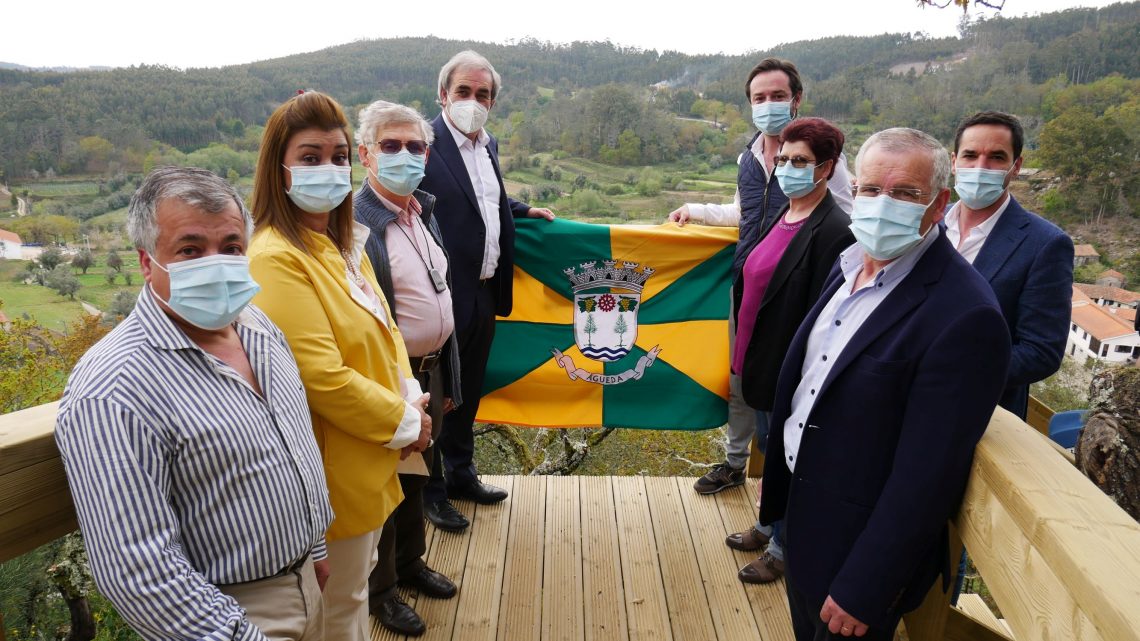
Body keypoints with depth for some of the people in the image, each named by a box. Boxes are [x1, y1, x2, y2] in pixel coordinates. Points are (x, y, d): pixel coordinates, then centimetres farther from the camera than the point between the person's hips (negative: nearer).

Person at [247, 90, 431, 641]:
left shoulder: (345, 244, 6)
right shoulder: (278, 258, -22)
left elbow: (384, 330, 12)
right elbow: (323, 379, -26)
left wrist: (410, 401, -3)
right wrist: (404, 423, -15)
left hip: (374, 456, 9)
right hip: (338, 466, -8)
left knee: (359, 579, 27)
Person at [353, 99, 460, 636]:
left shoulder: (425, 212, 5)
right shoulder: (356, 224, -20)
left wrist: (446, 378, 13)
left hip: (431, 370, 7)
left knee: (415, 474, 24)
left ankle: (409, 561, 46)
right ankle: (380, 588, 35)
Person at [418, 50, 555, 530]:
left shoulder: (489, 146, 11)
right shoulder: (425, 143, -15)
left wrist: (525, 210, 14)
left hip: (485, 292, 8)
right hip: (443, 296, -8)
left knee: (469, 390, 20)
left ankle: (460, 472, 39)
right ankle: (431, 489, 25)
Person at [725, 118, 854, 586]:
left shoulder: (834, 231, -20)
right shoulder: (782, 217, 6)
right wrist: (744, 355, 13)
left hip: (790, 370, -8)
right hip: (760, 362, 8)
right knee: (770, 449, 23)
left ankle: (783, 548, 31)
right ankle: (770, 527, 44)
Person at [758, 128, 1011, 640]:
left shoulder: (964, 318, -27)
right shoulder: (851, 263, -1)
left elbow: (925, 477, -25)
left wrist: (861, 593, -19)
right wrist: (776, 473, 15)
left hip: (859, 547, -7)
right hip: (802, 511, 7)